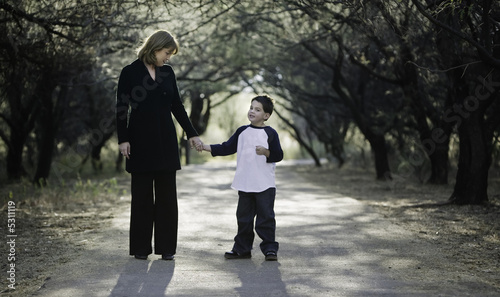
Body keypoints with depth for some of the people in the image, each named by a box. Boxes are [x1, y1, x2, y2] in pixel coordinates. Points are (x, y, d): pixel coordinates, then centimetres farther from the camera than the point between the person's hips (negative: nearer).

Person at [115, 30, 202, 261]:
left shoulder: (167, 72, 10)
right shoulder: (130, 72, -2)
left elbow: (177, 105, 14)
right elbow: (121, 109, -3)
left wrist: (191, 133, 12)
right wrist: (123, 139, -9)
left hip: (165, 141, 4)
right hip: (140, 140, -4)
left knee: (166, 194, 3)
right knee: (142, 194, 2)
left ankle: (166, 246, 10)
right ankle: (141, 247, 11)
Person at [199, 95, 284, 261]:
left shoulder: (270, 133, -4)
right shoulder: (242, 132, 9)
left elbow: (279, 155, -6)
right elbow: (227, 148, 11)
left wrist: (266, 152, -23)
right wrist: (205, 147, 5)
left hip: (265, 185, -5)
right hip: (244, 184, 5)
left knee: (265, 217, -2)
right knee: (243, 217, 11)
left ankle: (270, 249, 8)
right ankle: (242, 249, 20)